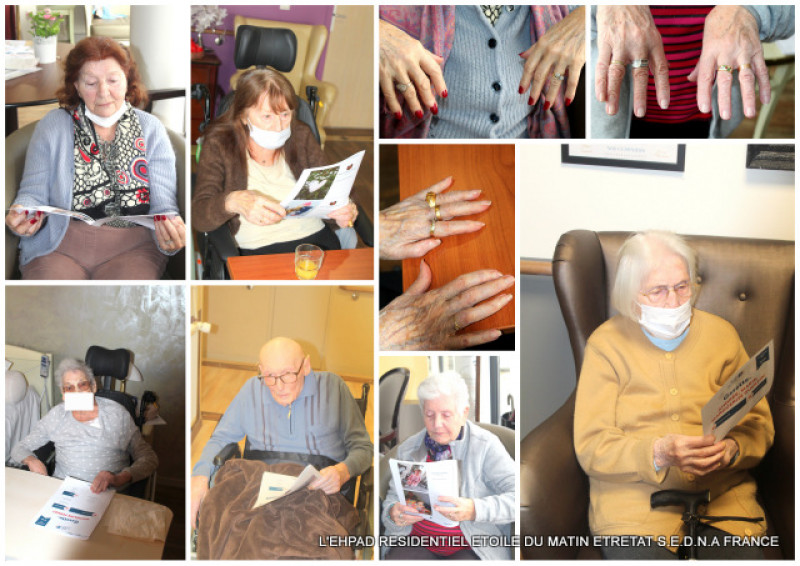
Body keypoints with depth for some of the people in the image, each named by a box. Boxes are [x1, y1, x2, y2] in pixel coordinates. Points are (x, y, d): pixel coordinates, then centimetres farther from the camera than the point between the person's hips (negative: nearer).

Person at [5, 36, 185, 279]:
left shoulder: (151, 130, 8)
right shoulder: (52, 126, 8)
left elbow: (162, 204, 2)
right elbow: (33, 192, 7)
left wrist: (171, 230, -22)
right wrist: (21, 215, -18)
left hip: (131, 248, 0)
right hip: (58, 247, 0)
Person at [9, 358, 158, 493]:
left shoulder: (116, 413, 7)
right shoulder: (56, 415, 15)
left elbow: (149, 459, 1)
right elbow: (19, 449, 21)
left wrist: (119, 478, -19)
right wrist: (31, 460, -5)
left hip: (108, 494, -3)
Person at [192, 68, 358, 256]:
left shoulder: (301, 136, 13)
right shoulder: (219, 144, 2)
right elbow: (197, 215, -7)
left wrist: (346, 210, -13)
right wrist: (233, 202, -30)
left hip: (316, 238, 4)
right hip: (258, 249, -4)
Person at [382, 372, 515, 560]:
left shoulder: (485, 446, -4)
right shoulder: (408, 449, 10)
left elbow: (516, 497, -14)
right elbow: (393, 497, 13)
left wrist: (475, 510, -32)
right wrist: (393, 513, -13)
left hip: (472, 545, -3)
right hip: (417, 538, 4)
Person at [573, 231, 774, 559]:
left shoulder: (720, 334, 13)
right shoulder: (605, 343, 4)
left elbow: (759, 424, 13)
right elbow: (590, 446, -3)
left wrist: (732, 448, -11)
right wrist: (658, 454, -20)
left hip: (722, 493, 2)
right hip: (634, 492, -2)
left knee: (741, 554, -27)